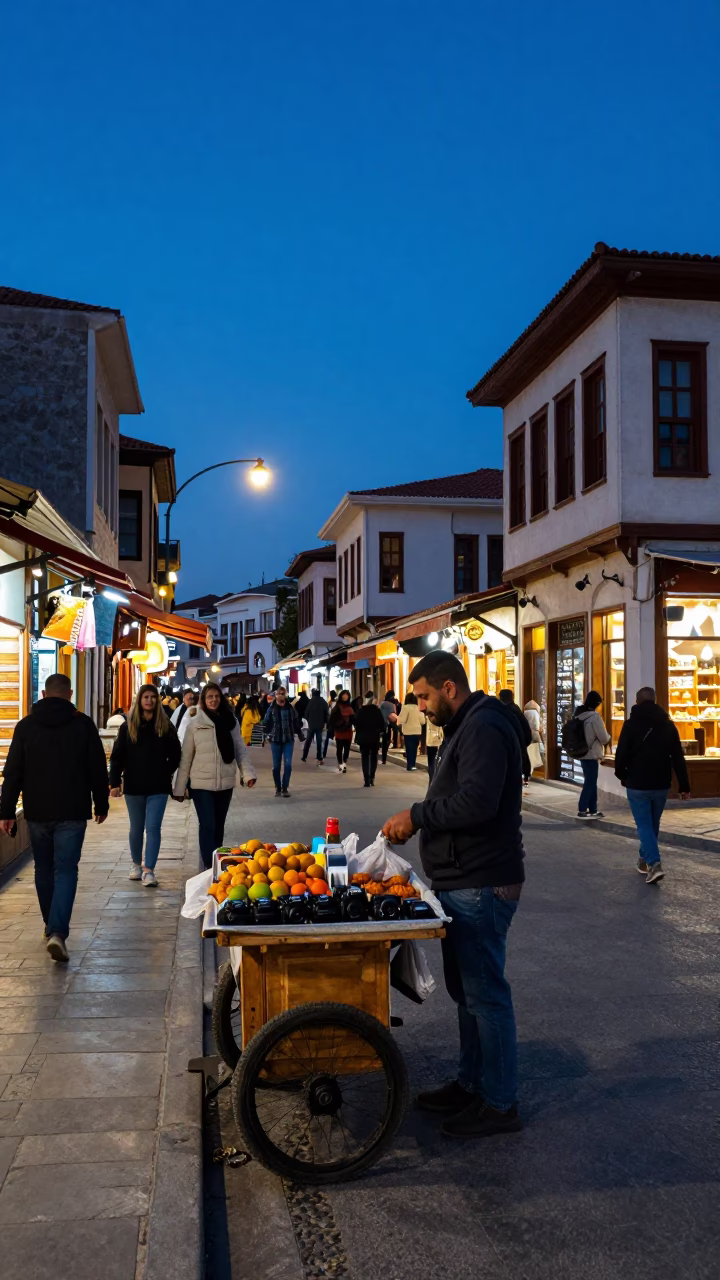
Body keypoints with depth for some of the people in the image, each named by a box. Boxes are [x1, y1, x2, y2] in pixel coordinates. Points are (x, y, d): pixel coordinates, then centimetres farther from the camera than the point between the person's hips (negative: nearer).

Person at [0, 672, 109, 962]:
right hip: (72, 811, -2)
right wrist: (101, 804, 10)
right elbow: (98, 769, 0)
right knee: (66, 870, -2)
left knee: (44, 869, 17)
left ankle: (51, 926, 28)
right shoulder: (83, 724, -3)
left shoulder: (26, 726, 2)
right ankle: (58, 932, -16)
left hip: (37, 811, 2)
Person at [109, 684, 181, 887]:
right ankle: (136, 864, 31)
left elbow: (175, 755, 7)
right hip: (134, 786, 1)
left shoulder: (166, 726, 0)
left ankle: (149, 870, -4)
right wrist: (115, 782, -7)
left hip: (158, 787, -1)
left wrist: (166, 773, 1)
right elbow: (117, 756, -1)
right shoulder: (128, 726, 1)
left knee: (153, 828, -6)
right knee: (136, 828, 14)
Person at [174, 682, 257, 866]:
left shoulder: (230, 721, 5)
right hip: (202, 783, -3)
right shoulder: (195, 723, -3)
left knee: (219, 826, 13)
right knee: (208, 826, -8)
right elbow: (186, 757, 0)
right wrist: (179, 788, 0)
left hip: (225, 783, 3)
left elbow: (240, 749, 2)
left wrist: (248, 772, -13)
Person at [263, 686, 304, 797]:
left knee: (288, 765, -5)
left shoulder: (290, 708, 0)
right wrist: (268, 733, -11)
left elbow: (296, 722, 5)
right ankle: (277, 787, 23)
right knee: (276, 766, 7)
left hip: (289, 740, 0)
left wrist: (300, 735, 5)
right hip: (275, 740, 0)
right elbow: (266, 723, -1)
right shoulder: (271, 708, -4)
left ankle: (285, 788, 6)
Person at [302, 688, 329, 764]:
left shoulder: (311, 701, -9)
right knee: (319, 741, 4)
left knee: (308, 741, 12)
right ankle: (319, 759, -2)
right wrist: (324, 722, 11)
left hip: (311, 724, -1)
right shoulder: (323, 702, -3)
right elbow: (327, 713, -2)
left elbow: (306, 713, -6)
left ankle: (304, 756, 15)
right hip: (320, 724, 1)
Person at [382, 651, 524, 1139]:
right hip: (463, 881, 11)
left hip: (481, 885, -11)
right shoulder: (466, 726, 16)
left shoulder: (484, 728, -19)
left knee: (485, 993, -1)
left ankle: (499, 1104, 12)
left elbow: (476, 803, -29)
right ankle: (472, 1084, 33)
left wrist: (417, 814, -19)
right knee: (466, 989, 19)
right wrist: (418, 820, 9)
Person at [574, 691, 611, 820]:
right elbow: (604, 738, -15)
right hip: (592, 755, -8)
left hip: (582, 753, 8)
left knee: (591, 782, 15)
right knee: (590, 783, -1)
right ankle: (582, 810, -1)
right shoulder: (595, 716, -18)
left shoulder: (579, 715, 6)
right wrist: (608, 737, 7)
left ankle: (592, 809, 21)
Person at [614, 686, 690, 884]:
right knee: (653, 823, 19)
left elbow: (621, 754, -10)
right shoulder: (668, 725, 4)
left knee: (644, 825, 1)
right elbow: (678, 758, 3)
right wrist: (684, 785, 5)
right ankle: (644, 859, 32)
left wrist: (621, 775, 8)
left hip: (637, 785, -4)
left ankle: (654, 864, -15)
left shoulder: (631, 724, -9)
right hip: (661, 785, 4)